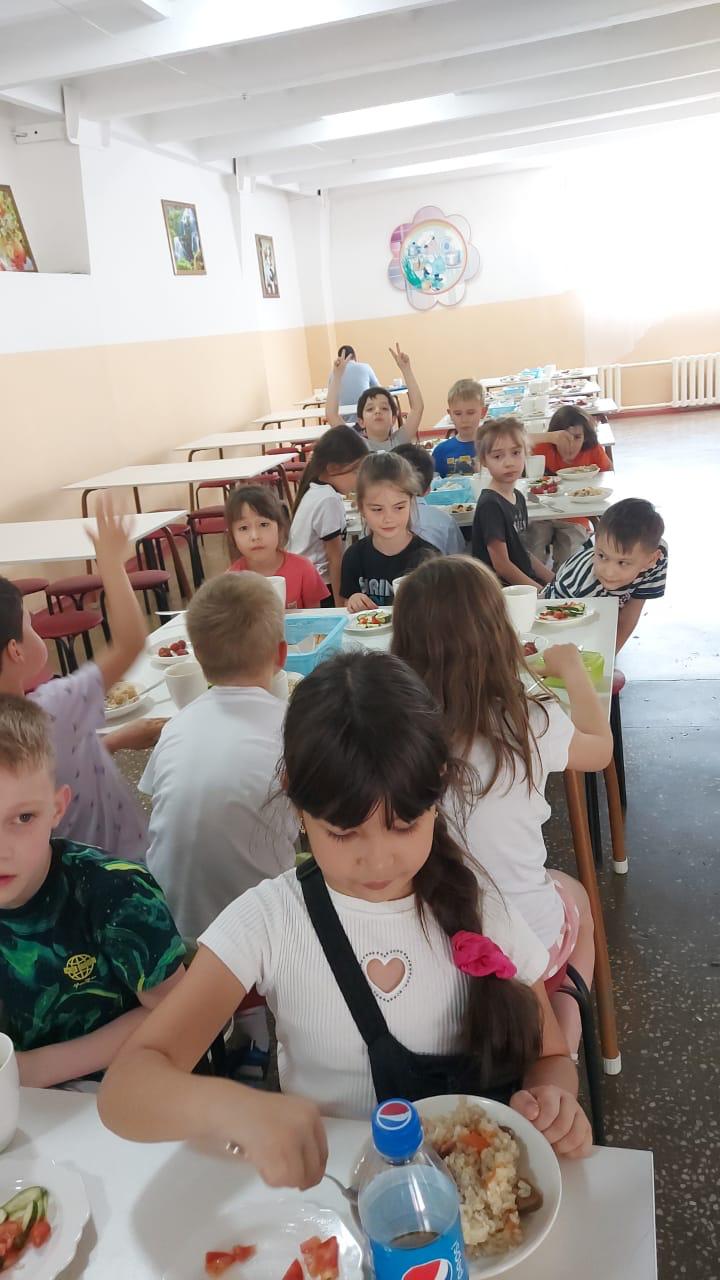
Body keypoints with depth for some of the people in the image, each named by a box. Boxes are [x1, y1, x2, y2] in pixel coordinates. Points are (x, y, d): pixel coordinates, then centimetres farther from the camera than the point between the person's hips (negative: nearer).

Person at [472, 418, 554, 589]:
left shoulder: (518, 497, 10)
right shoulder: (490, 504, -14)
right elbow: (502, 565, -15)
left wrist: (553, 580, 10)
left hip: (525, 581, 8)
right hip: (503, 588, -8)